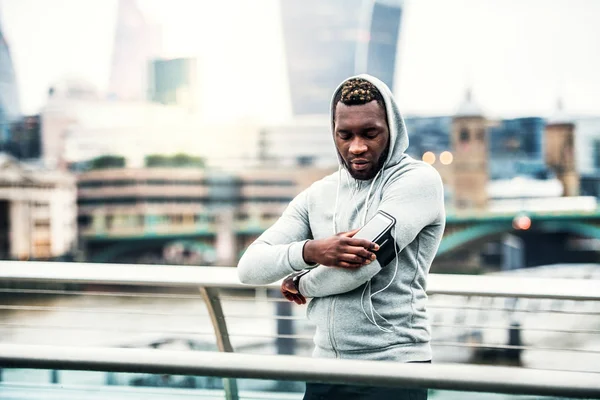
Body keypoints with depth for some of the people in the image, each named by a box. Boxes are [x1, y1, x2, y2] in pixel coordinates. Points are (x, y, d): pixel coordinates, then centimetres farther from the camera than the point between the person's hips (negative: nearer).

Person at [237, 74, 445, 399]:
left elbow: (364, 263, -19)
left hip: (392, 369, -5)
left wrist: (301, 285, -1)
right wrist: (310, 250, -20)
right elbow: (249, 267, 0)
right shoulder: (317, 196, 9)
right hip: (325, 370, 5)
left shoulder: (418, 180, -7)